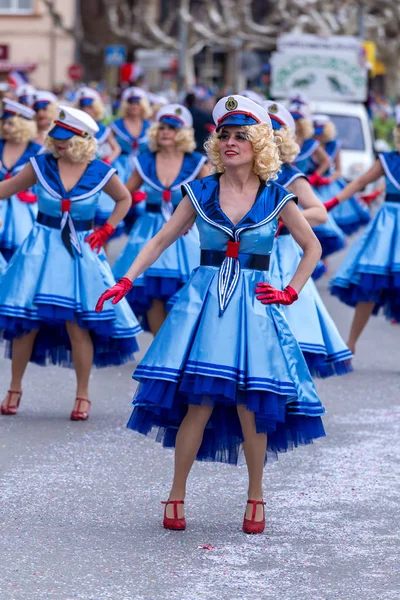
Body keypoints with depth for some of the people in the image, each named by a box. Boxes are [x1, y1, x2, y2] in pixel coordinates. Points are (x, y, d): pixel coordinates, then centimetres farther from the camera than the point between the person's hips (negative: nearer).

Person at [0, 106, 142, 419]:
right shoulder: (41, 166, -3)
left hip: (80, 250, -1)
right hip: (41, 248, 1)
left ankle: (83, 394, 10)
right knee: (27, 321, 1)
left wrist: (106, 231, 4)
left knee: (77, 323, -4)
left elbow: (124, 199, 13)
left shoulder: (100, 172, -5)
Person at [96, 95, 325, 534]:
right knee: (199, 406, -7)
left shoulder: (275, 198, 2)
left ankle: (255, 497, 12)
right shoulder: (201, 193, 4)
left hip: (253, 303, 0)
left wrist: (291, 292, 5)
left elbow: (312, 247, 14)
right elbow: (161, 240, 8)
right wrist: (126, 281, -3)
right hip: (204, 298, 0)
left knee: (251, 407, -6)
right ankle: (177, 495, 7)